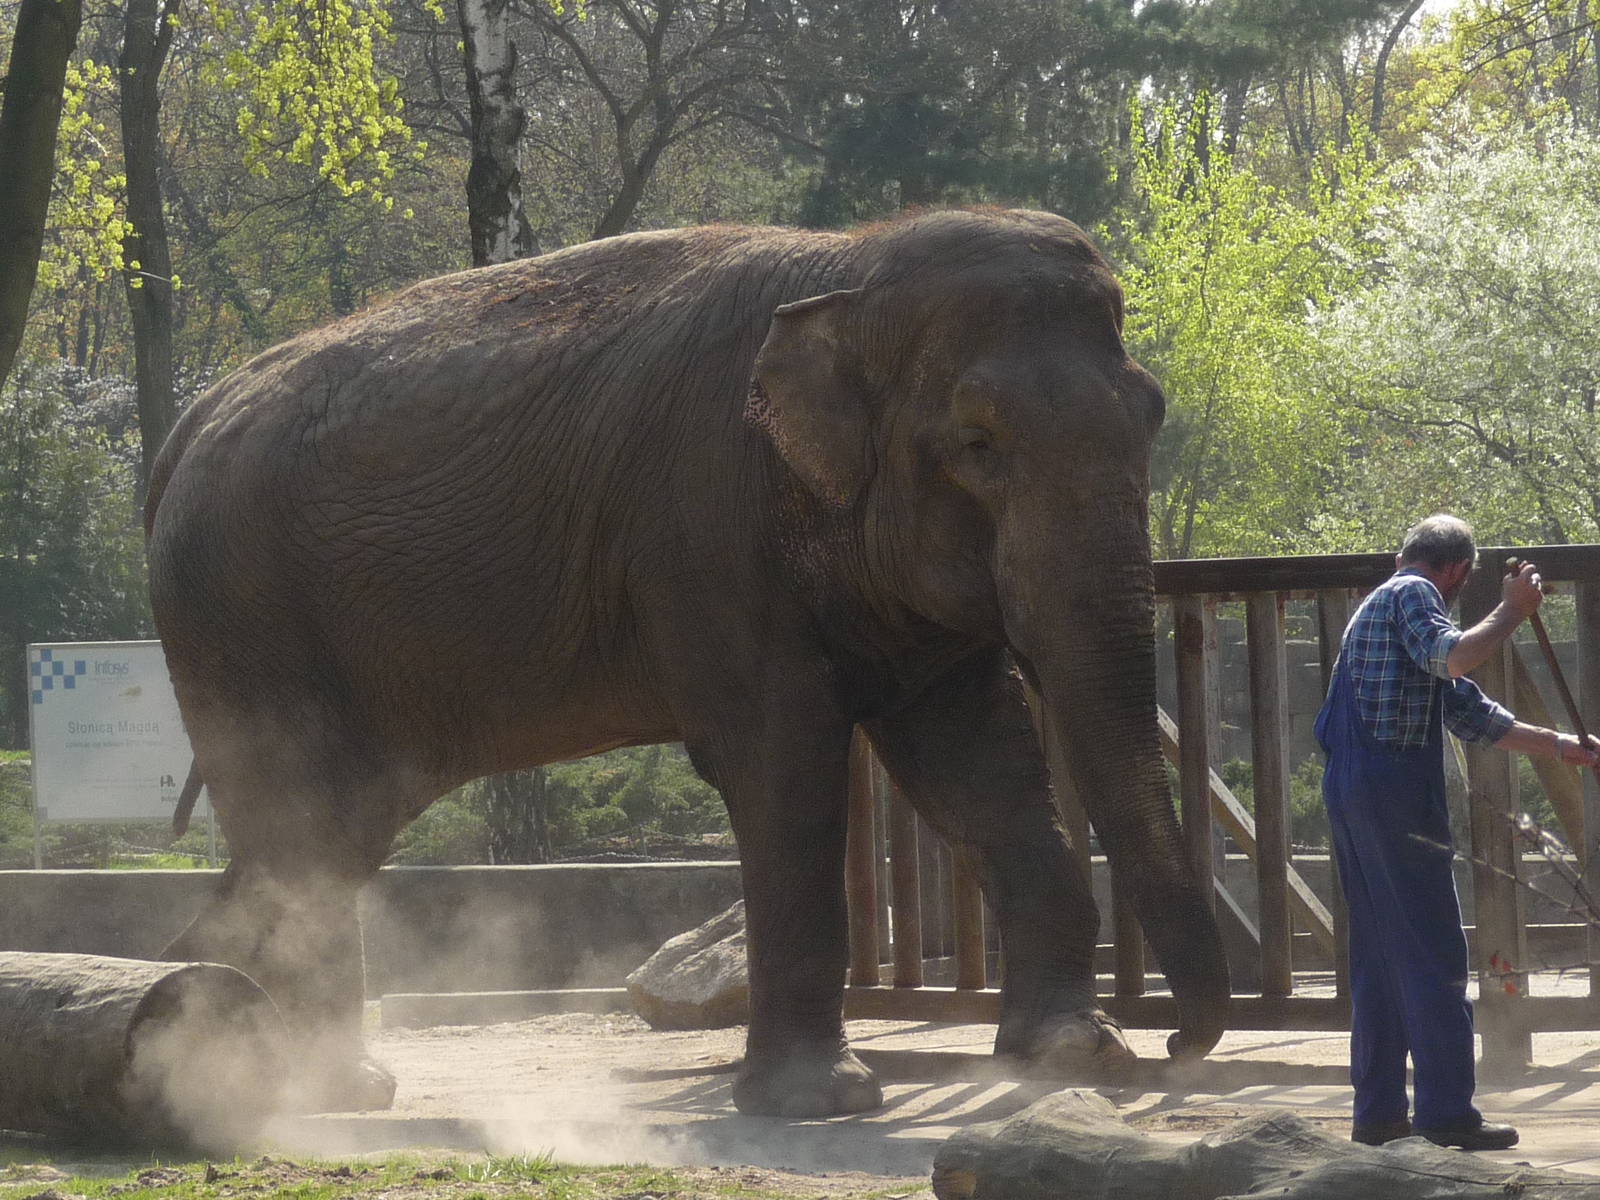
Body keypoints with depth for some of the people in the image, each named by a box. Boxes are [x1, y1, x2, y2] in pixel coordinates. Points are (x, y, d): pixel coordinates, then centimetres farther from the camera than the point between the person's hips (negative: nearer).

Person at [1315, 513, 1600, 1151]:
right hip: (1394, 786, -10)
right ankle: (1447, 1111, -10)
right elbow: (1452, 657, -25)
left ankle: (1377, 1110, 11)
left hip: (1349, 789, 10)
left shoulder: (1380, 603, 27)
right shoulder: (1412, 595, -3)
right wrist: (1512, 612, -11)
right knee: (1432, 953, -8)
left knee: (1380, 955, 11)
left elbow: (1471, 713, 27)